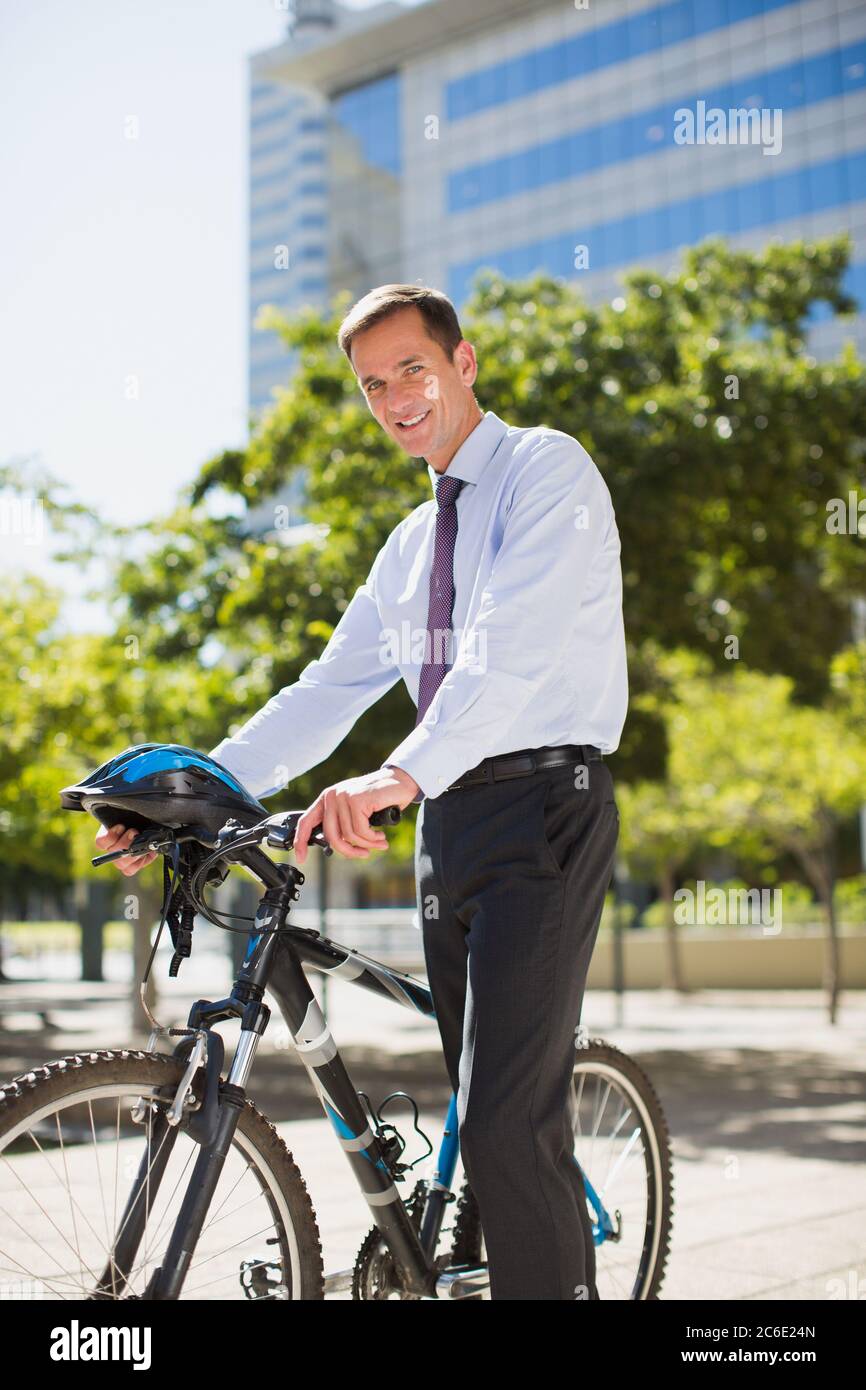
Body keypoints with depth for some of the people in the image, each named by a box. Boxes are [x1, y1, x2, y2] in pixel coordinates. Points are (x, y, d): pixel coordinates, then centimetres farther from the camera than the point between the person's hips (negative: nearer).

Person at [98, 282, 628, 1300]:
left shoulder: (547, 469, -3)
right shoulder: (413, 543, 22)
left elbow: (514, 648, -20)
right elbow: (331, 688, 18)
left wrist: (398, 774, -35)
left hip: (543, 805, -8)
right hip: (447, 817, 8)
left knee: (508, 1123, -16)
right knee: (489, 1115, 10)